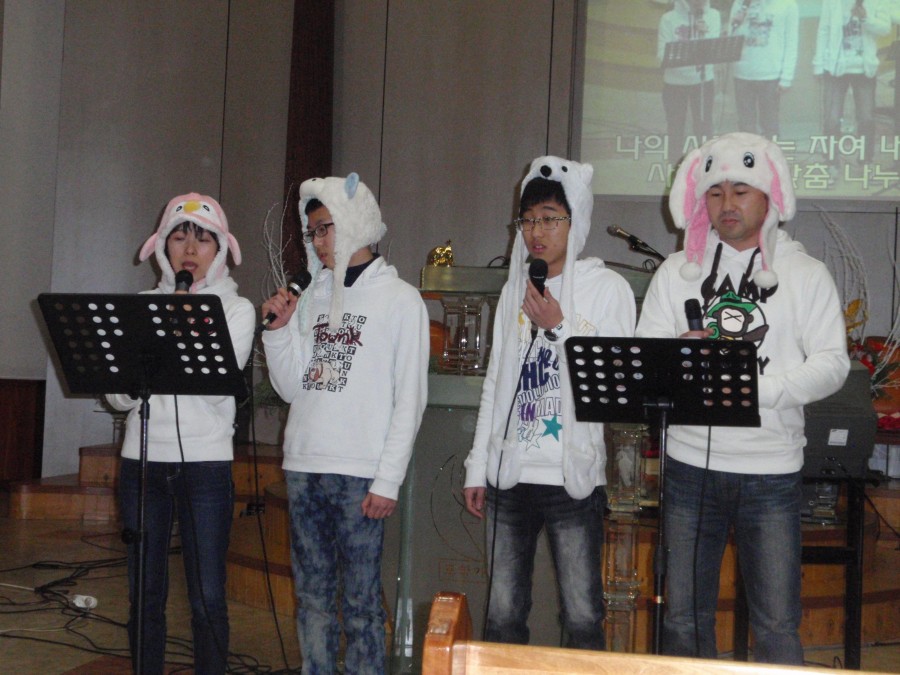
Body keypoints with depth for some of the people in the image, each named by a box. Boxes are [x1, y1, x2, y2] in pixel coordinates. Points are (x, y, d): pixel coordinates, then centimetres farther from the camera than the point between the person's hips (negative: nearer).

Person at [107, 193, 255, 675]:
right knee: (145, 595, 9)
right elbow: (118, 396, 5)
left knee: (207, 599, -1)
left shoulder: (236, 309, 2)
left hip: (206, 463, -3)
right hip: (142, 460, 3)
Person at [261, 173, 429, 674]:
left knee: (361, 603, -1)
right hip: (304, 467, 6)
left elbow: (410, 399, -6)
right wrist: (280, 329, 0)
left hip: (360, 475, -6)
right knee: (313, 596, 11)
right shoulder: (313, 297, 14)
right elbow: (292, 388, 15)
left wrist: (388, 481, -11)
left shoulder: (399, 299, -1)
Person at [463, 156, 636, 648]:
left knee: (582, 618, 0)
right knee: (502, 616, 8)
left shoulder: (608, 288, -1)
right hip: (510, 477, 4)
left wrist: (558, 328, -14)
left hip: (573, 479, -4)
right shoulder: (515, 289, 12)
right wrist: (477, 469, 13)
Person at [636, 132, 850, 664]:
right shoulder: (677, 273, 8)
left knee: (778, 624, 1)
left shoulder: (806, 275, 3)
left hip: (772, 470, -2)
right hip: (692, 463, 2)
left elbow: (832, 364, -6)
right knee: (685, 615, 10)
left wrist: (760, 387, -22)